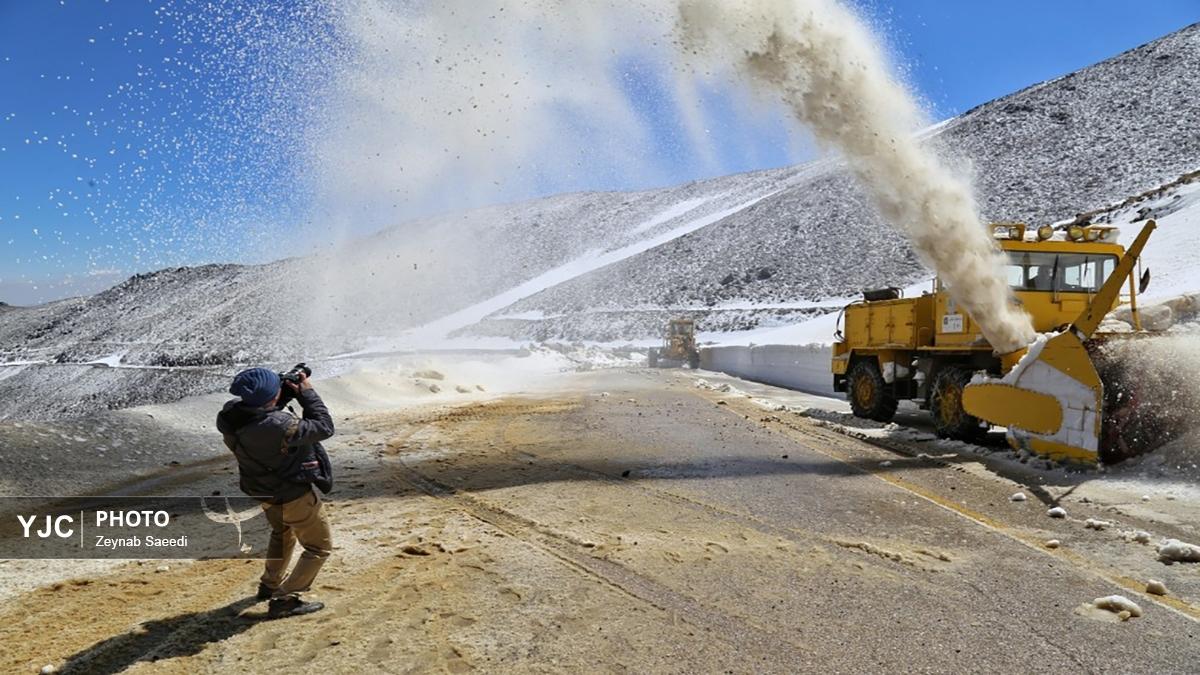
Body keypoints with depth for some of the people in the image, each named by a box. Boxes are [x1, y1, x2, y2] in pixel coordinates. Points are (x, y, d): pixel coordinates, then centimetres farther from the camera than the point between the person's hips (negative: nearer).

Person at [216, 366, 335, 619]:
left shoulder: (230, 414, -19)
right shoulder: (280, 427, -40)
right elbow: (324, 427, -26)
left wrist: (287, 393, -10)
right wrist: (307, 393, -18)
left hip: (262, 489, 8)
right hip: (292, 495, -8)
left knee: (281, 533, 36)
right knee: (320, 547, 12)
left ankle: (270, 585, 51)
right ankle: (284, 600, 11)